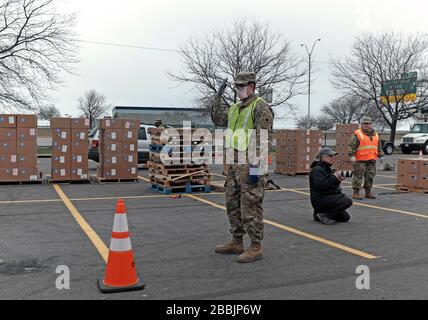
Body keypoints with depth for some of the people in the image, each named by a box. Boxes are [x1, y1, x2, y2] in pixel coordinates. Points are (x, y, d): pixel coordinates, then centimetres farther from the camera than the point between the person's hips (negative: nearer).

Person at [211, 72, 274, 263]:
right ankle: (237, 242, 26)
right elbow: (217, 120, 25)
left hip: (250, 165, -9)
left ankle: (256, 247, 8)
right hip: (234, 164, 9)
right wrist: (218, 96, 15)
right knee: (232, 204, 14)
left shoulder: (261, 107, -11)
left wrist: (255, 168, -21)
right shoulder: (235, 108, 16)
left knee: (250, 207, -4)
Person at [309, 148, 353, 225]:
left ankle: (318, 213, 13)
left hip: (327, 198, 10)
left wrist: (338, 180, 1)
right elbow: (321, 185, -27)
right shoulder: (317, 170, -13)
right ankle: (324, 216, -15)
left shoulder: (327, 169, 16)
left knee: (345, 217, 10)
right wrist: (334, 177, -19)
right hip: (320, 200, -10)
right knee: (348, 201, -22)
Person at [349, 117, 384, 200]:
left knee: (370, 176, 10)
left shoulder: (375, 135, 16)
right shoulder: (358, 134, -4)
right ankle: (356, 193, 0)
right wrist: (352, 155, -18)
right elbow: (352, 146, -9)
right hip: (360, 160, -6)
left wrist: (381, 155, 17)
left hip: (372, 160, 6)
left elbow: (379, 147, 23)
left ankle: (368, 192, 20)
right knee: (358, 176, -6)